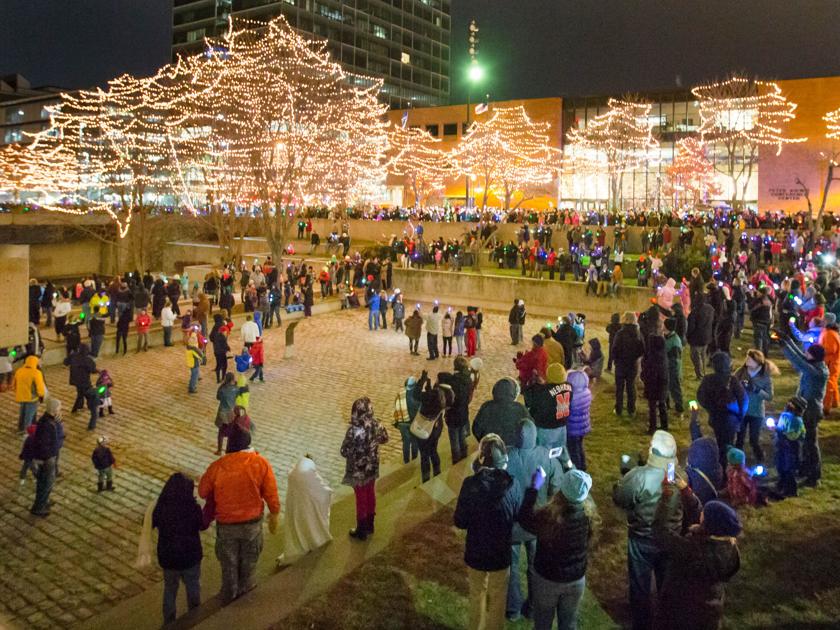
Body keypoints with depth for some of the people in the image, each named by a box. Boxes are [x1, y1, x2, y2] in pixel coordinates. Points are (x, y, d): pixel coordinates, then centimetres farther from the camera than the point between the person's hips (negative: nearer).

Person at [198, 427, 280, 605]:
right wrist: (274, 515, 4)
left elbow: (203, 492, -3)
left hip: (226, 524, 0)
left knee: (229, 561, 23)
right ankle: (244, 586, 46)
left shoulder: (217, 466, -17)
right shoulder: (261, 463, -17)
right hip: (252, 522, 0)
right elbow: (271, 493, -11)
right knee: (249, 558, 26)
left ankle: (229, 595, 40)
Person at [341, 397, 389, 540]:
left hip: (358, 471, -5)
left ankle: (361, 531, 30)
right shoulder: (376, 424, -13)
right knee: (370, 495, 23)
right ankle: (370, 525, 41)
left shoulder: (354, 430, -31)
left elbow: (345, 452, -22)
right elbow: (384, 438, 6)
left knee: (361, 499, 12)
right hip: (372, 467, 5)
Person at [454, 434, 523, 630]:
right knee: (498, 599, 22)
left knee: (477, 595, 25)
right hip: (501, 554, 0)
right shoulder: (512, 484, -20)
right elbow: (518, 516, -4)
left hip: (475, 553, 1)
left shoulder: (470, 484, -22)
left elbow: (460, 522, -13)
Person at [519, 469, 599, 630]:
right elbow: (585, 497, 0)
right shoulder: (589, 513, -23)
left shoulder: (548, 516, -34)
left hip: (546, 579, -2)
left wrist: (534, 488, -9)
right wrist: (570, 465, 8)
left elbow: (524, 519, -14)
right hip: (576, 580, 3)